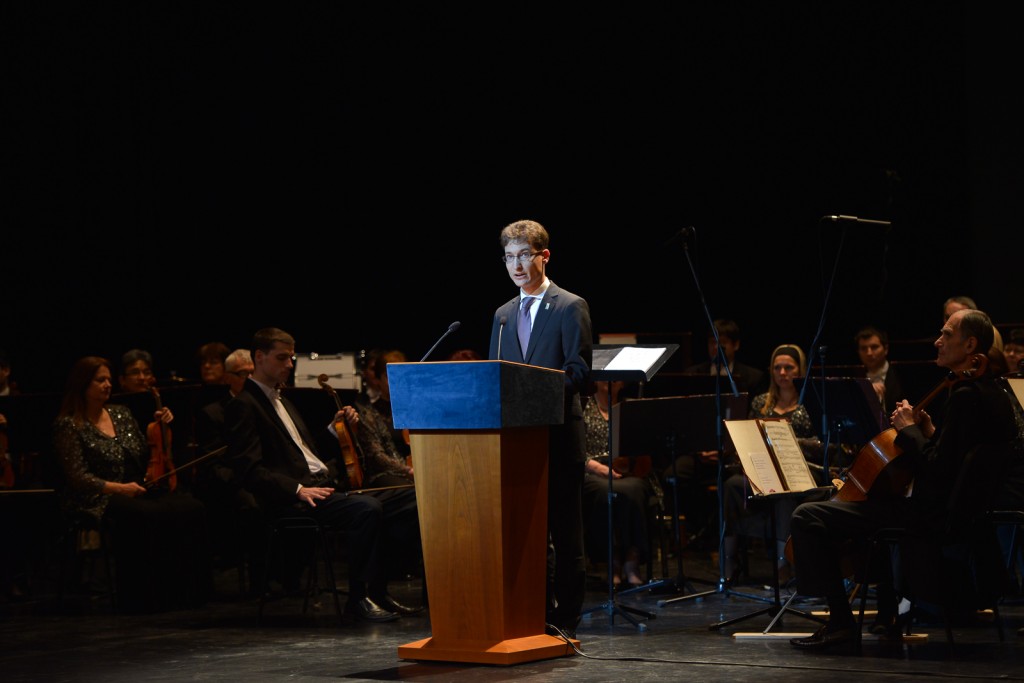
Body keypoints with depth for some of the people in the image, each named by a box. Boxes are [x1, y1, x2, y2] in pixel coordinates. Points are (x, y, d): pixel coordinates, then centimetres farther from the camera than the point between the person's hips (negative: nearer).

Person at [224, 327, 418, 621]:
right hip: (292, 501, -10)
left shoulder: (281, 401, 26)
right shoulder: (243, 406, -6)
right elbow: (249, 468, -16)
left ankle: (378, 591, -2)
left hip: (322, 484, 10)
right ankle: (358, 597, -21)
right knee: (368, 508, -28)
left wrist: (335, 428, 12)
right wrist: (298, 489, -25)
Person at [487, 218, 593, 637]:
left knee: (565, 530, -1)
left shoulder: (570, 307, -2)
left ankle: (564, 620, 4)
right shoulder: (503, 314, 17)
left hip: (558, 435, -6)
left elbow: (579, 371, -9)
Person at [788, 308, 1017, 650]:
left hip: (933, 517, -11)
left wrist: (908, 429, -13)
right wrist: (930, 433, 10)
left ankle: (841, 621, -12)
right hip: (960, 513, 11)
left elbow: (939, 471, -25)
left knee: (807, 517, -15)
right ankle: (888, 615, 41)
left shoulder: (966, 396, -21)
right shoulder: (994, 394, 11)